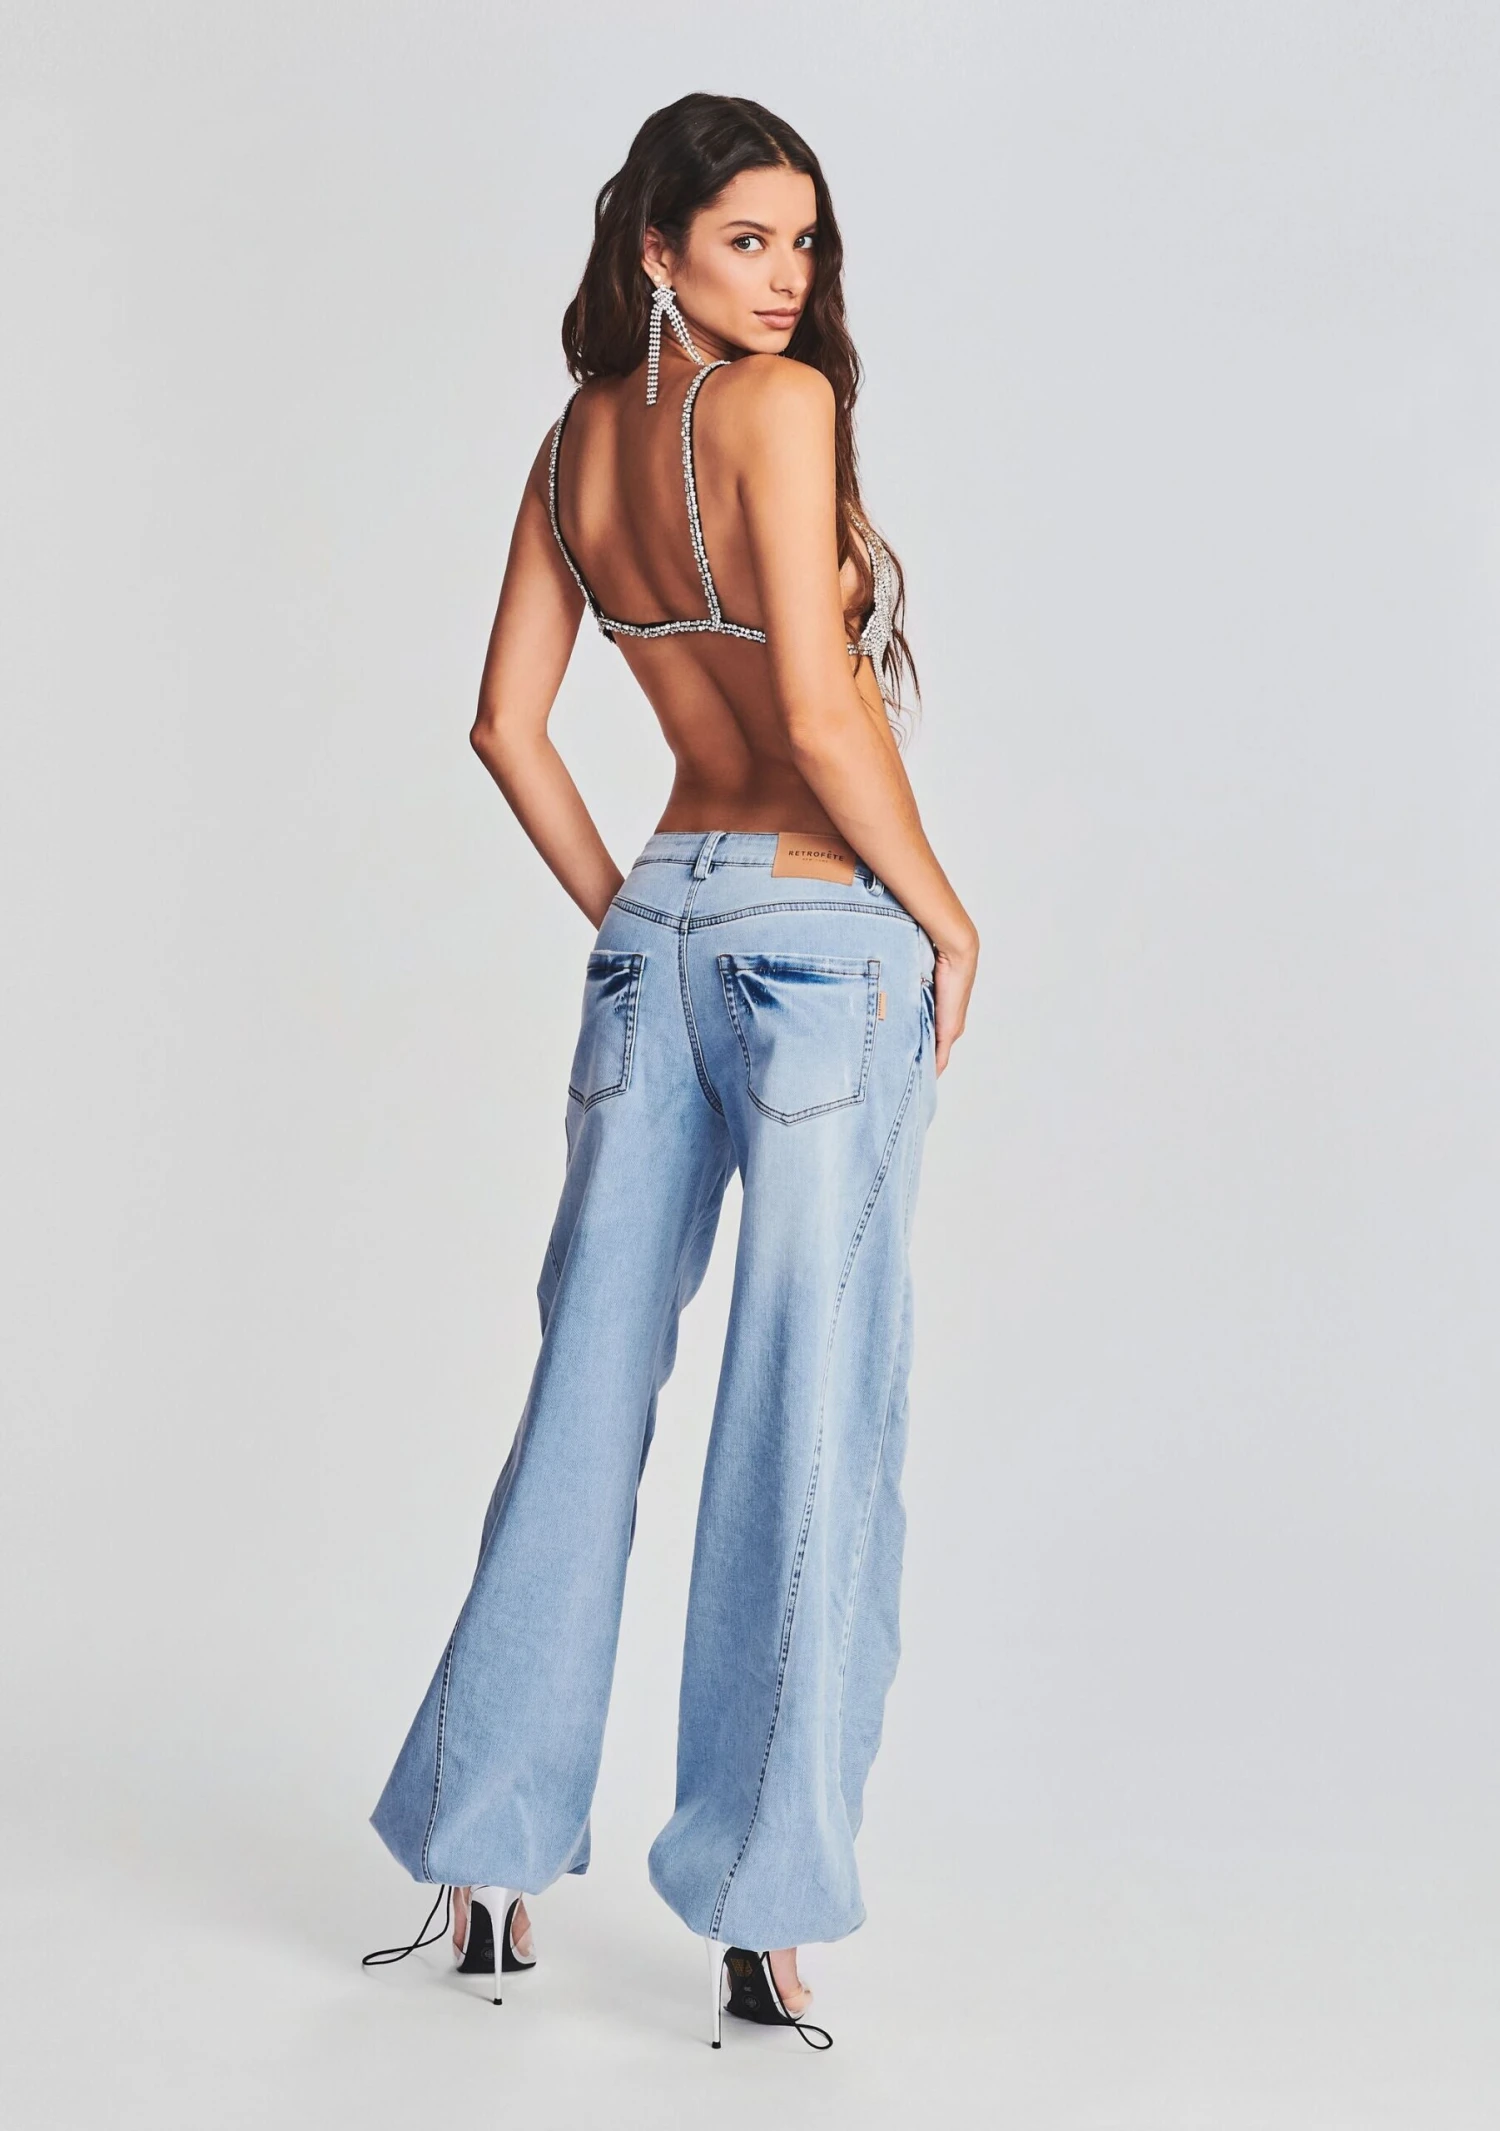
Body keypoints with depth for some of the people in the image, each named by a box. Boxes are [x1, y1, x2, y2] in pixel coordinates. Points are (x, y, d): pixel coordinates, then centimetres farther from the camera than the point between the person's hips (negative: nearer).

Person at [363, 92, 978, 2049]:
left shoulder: (577, 444, 11)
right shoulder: (777, 407, -11)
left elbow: (508, 726, 13)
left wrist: (626, 916, 18)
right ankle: (762, 1913, 5)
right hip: (823, 935, -7)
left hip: (658, 926, 7)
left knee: (590, 1386, 11)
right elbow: (823, 718, -18)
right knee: (808, 1419, -1)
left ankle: (490, 1857, 21)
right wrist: (943, 910, -6)